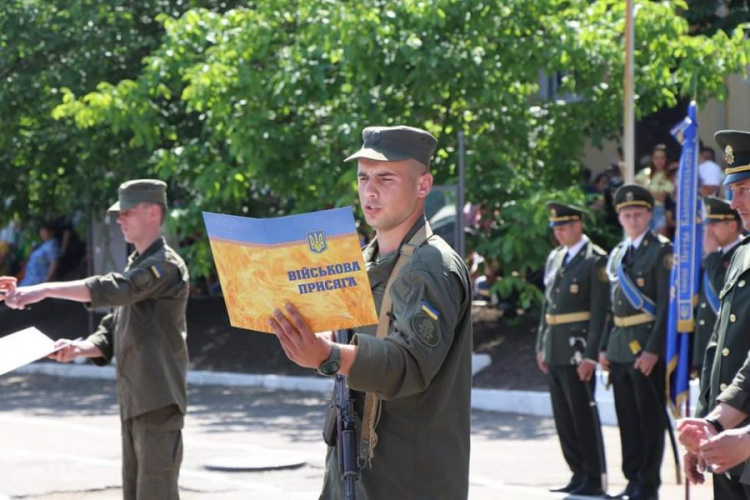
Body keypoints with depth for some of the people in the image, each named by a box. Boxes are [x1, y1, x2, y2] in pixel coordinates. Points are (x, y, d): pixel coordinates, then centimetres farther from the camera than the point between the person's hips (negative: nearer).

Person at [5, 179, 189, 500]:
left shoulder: (165, 266, -12)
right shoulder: (136, 266, 18)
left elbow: (112, 290, -27)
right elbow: (113, 334, 18)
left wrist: (46, 290, -32)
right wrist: (78, 349, -3)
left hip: (159, 402, -10)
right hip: (134, 402, 10)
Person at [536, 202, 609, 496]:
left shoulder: (595, 260, -8)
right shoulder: (554, 258, 15)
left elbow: (600, 311, -12)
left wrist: (591, 355, -17)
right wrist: (541, 345, 16)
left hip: (578, 351, -8)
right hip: (554, 351, 8)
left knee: (583, 416, -4)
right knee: (563, 417, 10)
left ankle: (593, 479, 3)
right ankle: (578, 475, 17)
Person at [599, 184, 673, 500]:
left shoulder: (661, 251, -7)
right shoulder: (617, 255, 15)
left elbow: (668, 304, -12)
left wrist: (653, 349, -18)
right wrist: (604, 347, 13)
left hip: (648, 347, -7)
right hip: (619, 348, 7)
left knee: (651, 418, -2)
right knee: (627, 419, 10)